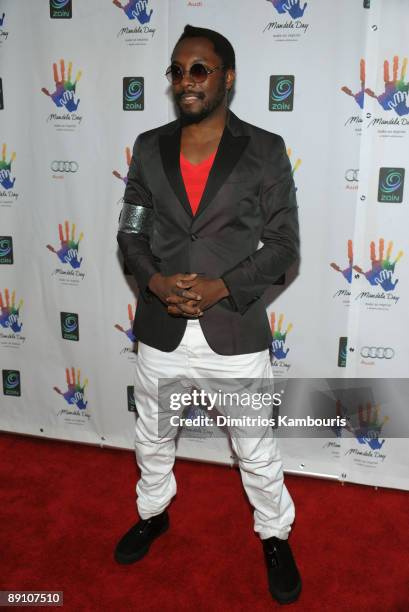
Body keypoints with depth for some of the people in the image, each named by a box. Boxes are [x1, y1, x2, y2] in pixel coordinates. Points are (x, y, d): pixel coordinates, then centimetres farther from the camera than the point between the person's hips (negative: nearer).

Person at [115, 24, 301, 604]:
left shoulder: (265, 151, -7)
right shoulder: (149, 148, 2)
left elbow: (283, 245, -6)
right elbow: (130, 233, 5)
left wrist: (221, 287, -19)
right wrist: (156, 281, -14)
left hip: (236, 334, -3)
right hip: (161, 333, 4)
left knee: (257, 452, 13)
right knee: (152, 437, 23)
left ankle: (276, 536, 40)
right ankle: (153, 513, 51)